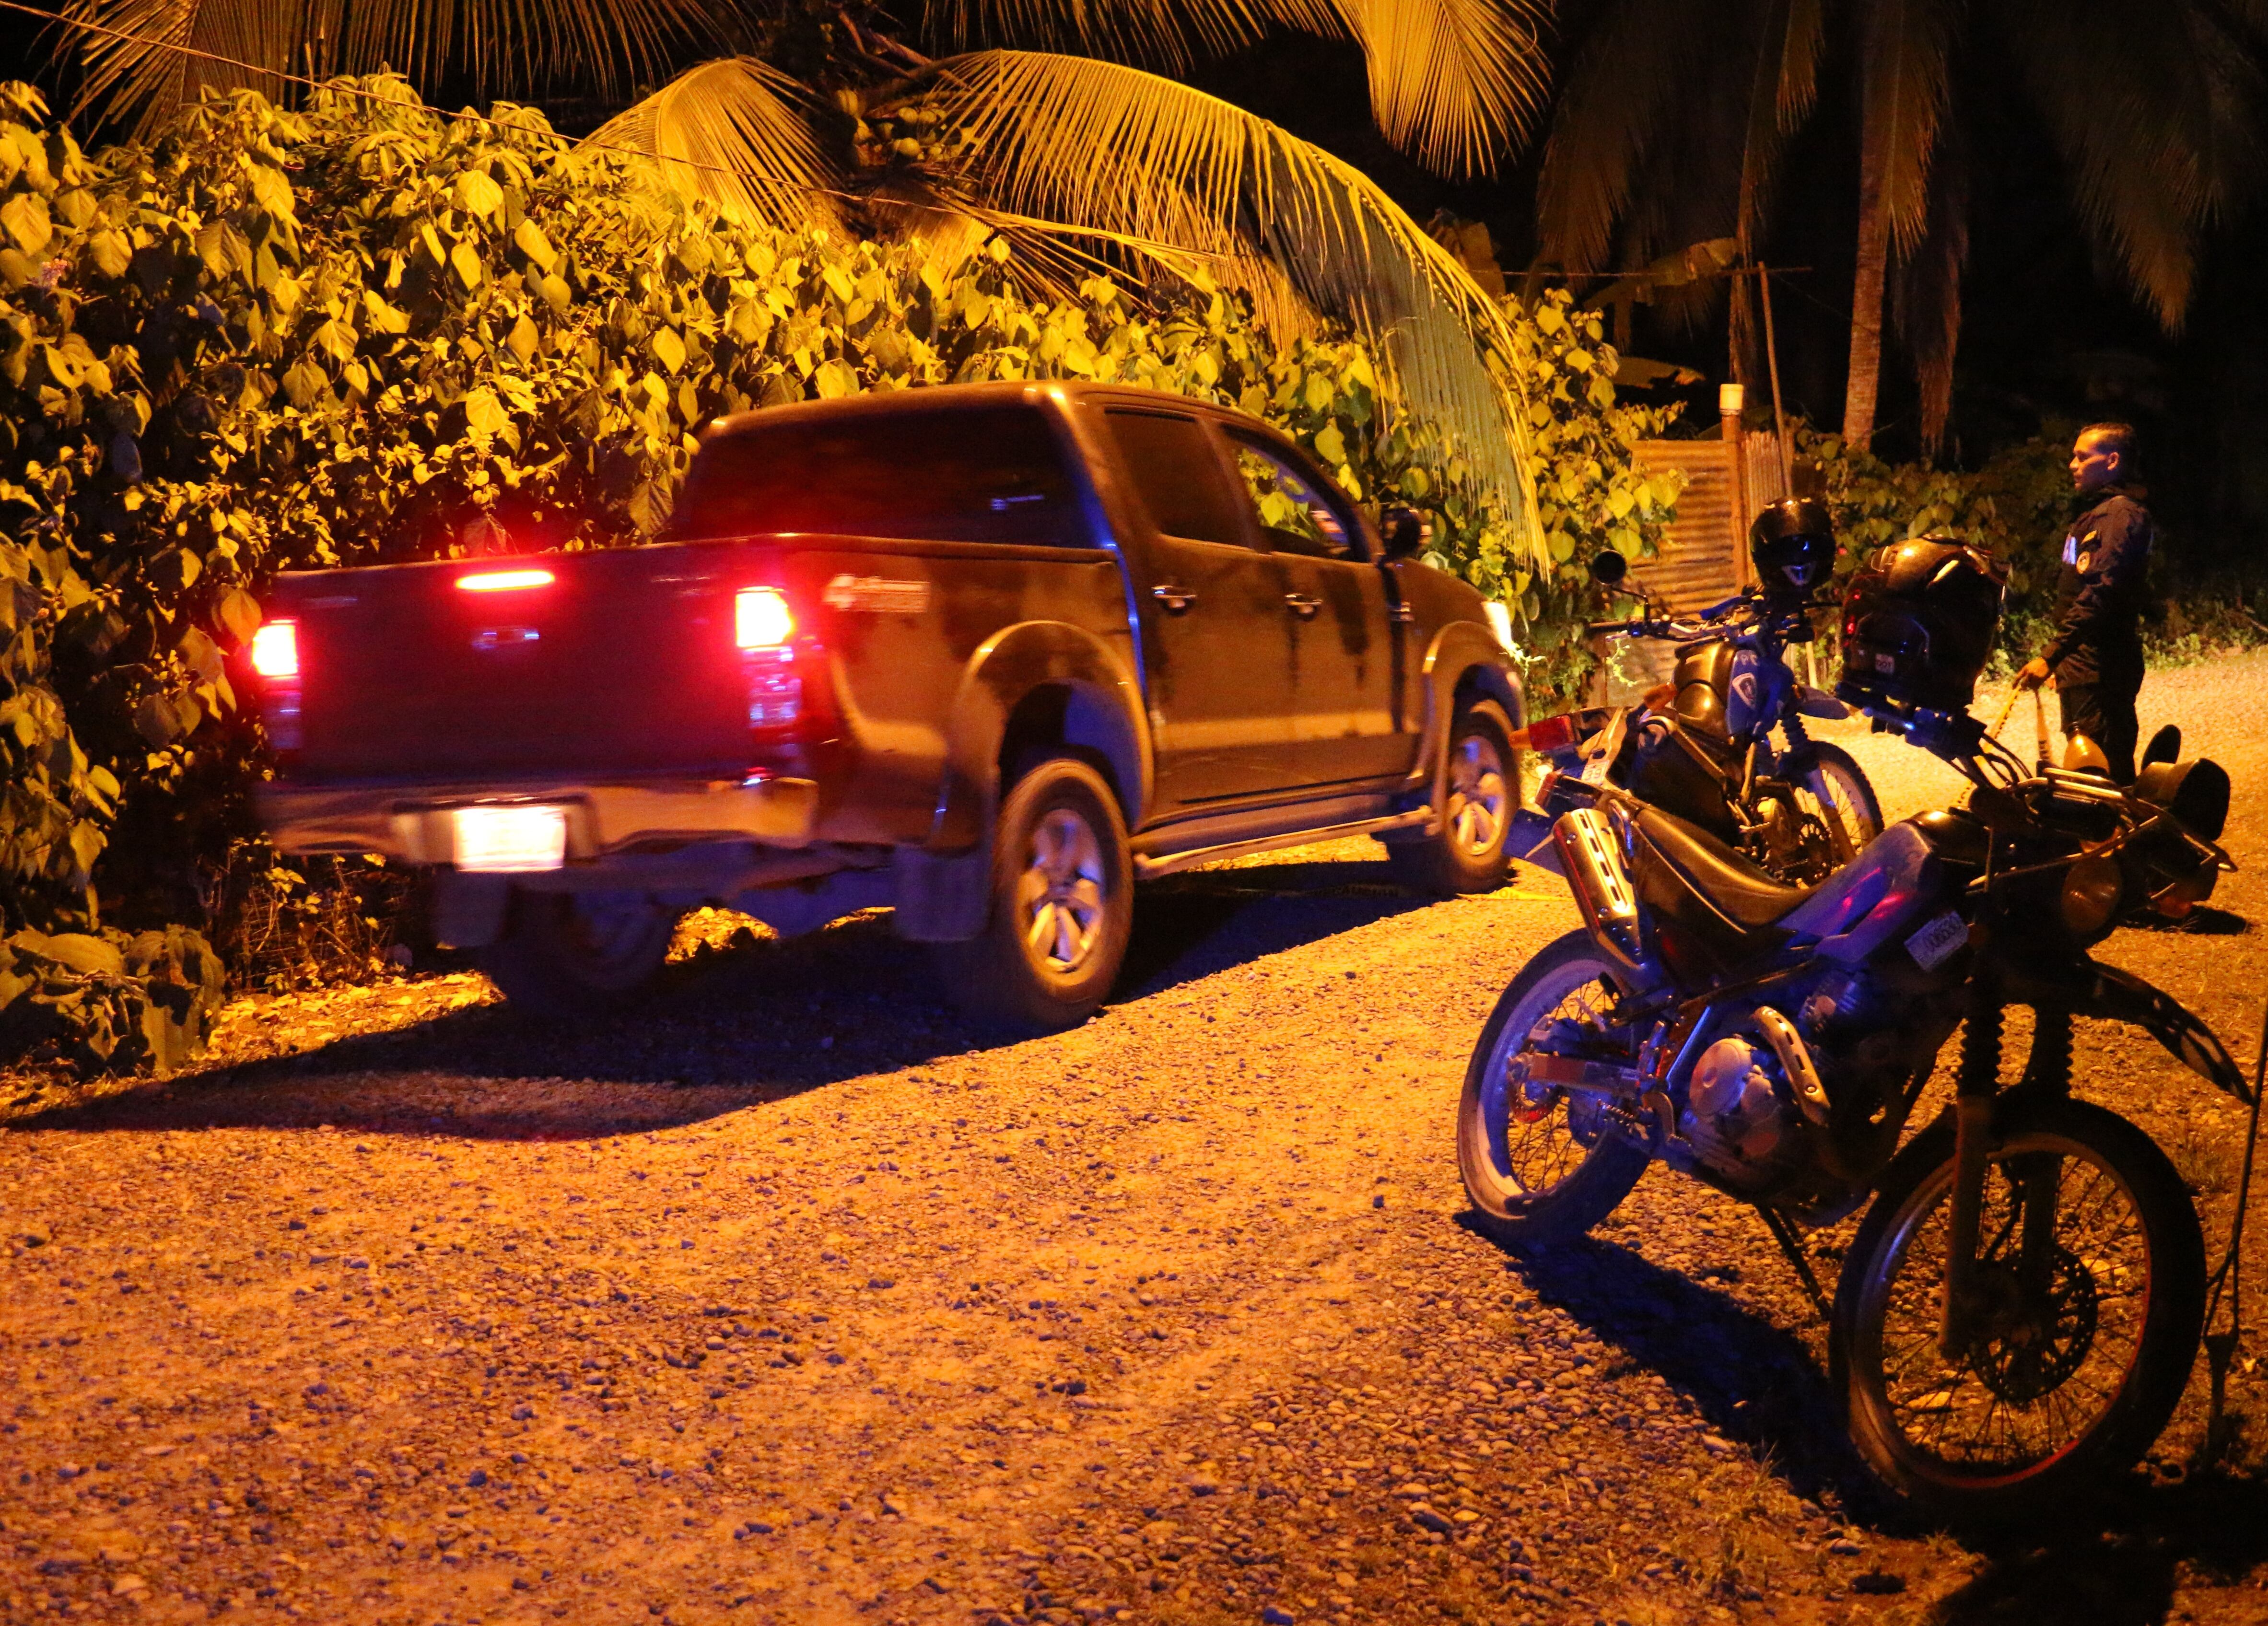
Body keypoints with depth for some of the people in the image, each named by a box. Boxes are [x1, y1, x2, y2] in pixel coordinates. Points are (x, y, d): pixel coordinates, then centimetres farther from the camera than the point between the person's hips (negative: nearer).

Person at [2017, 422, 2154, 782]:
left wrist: (2051, 656, -28)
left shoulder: (2122, 515, -13)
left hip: (2101, 671, -11)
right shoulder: (2098, 513, 20)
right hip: (2082, 669, 11)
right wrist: (2061, 658, 22)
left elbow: (2100, 595, -24)